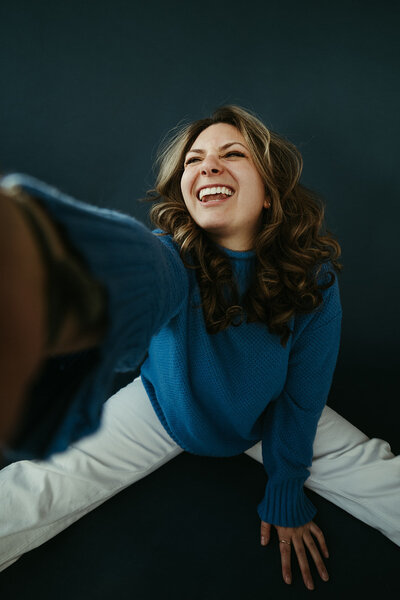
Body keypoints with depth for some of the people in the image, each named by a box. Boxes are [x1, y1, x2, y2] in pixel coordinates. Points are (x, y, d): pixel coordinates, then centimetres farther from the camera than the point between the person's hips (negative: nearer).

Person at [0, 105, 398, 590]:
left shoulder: (314, 276, -23)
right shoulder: (174, 255, -31)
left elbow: (302, 395, -13)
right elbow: (139, 274, -58)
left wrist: (285, 495, -5)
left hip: (266, 421, 2)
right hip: (167, 410, -1)